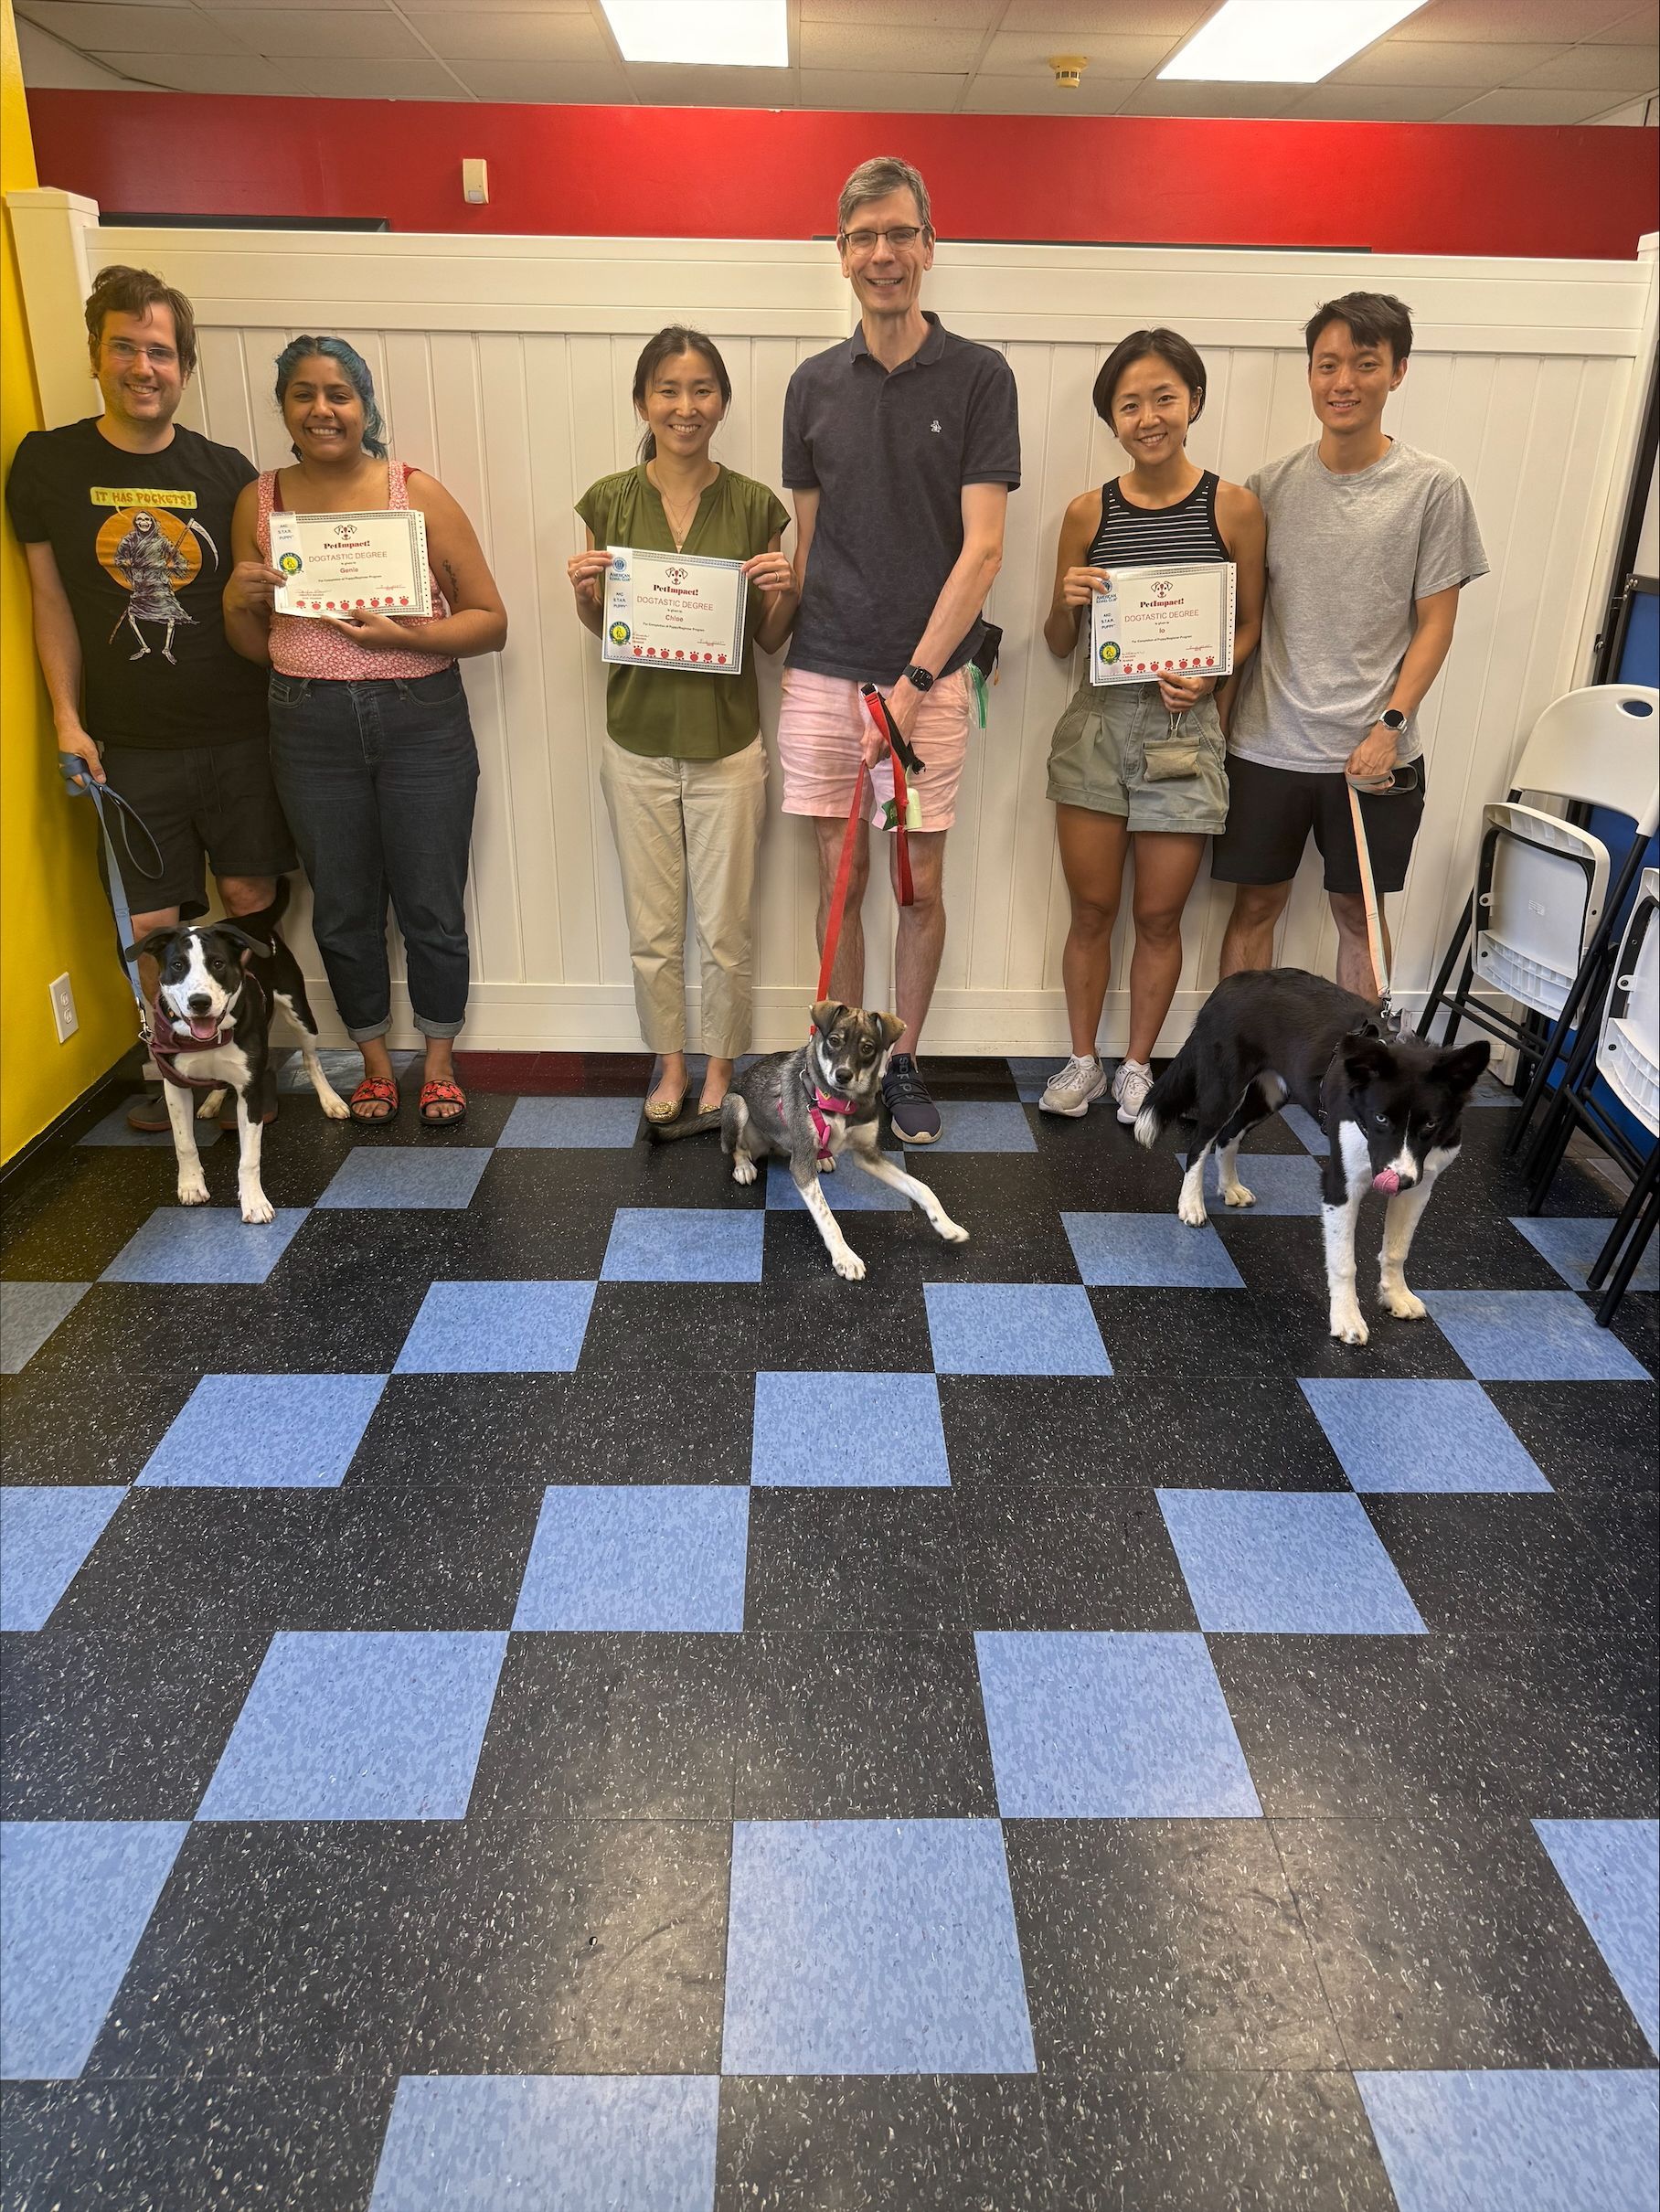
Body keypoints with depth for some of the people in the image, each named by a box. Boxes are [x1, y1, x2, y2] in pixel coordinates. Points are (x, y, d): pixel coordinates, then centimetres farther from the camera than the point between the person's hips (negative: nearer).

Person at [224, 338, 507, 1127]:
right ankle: (375, 1062, 31)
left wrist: (407, 634, -20)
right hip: (310, 728, 3)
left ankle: (439, 1064, 26)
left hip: (421, 721, -2)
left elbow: (491, 619, -5)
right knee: (342, 911, 12)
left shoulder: (418, 493, -3)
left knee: (431, 907, 6)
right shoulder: (258, 503, 6)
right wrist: (240, 601, -8)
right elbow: (252, 645, 13)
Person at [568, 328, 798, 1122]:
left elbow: (770, 640, 4)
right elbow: (601, 627, 9)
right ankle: (670, 1064, 31)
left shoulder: (754, 506, -2)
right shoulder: (611, 501, 0)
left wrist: (782, 593, -16)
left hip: (726, 743, -1)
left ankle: (719, 1069, 28)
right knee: (651, 931, 11)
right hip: (638, 742, 1)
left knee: (725, 930, 7)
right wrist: (585, 592, -12)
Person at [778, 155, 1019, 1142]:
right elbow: (806, 538, 13)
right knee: (840, 878, 8)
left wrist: (916, 676, -17)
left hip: (930, 674, -2)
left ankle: (905, 1062, 22)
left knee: (920, 884, 5)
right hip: (823, 674, 3)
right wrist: (790, 652, 7)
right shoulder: (815, 384, 8)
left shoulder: (979, 375, -3)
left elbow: (982, 548, -10)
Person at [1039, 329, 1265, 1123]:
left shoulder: (1233, 508, -2)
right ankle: (1082, 1062, 24)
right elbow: (1059, 645, 9)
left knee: (1160, 916, 7)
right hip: (1096, 724, 1)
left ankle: (1137, 1065, 25)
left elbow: (1249, 626, 6)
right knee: (1092, 908, 8)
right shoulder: (1088, 513, 2)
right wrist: (1066, 601, -13)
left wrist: (1208, 677, -14)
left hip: (1185, 729, -1)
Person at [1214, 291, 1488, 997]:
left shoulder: (1433, 487, -2)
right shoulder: (1271, 485, 3)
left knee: (1359, 911, 10)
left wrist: (1390, 726, -11)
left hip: (1374, 753, -1)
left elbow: (1435, 622, -2)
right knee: (1256, 904, 8)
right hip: (1267, 744, 1)